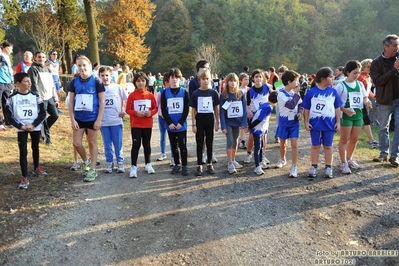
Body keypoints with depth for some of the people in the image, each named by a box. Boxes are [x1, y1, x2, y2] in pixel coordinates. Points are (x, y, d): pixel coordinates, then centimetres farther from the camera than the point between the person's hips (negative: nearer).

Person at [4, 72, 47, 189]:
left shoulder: (35, 96, -3)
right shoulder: (12, 98, -6)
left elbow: (42, 113, -2)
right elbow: (9, 116, -3)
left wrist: (33, 125, -13)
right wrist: (20, 126, -14)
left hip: (35, 127, 2)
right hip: (21, 129, -2)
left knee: (35, 148, 18)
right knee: (23, 151, -4)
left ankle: (36, 168, 39)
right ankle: (24, 177, 0)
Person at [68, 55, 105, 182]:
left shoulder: (96, 81, -8)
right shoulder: (74, 82, 0)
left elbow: (102, 101, -7)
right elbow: (71, 102, 3)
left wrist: (99, 120, -12)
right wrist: (72, 119, -5)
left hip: (92, 118, -3)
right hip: (79, 118, 3)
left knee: (92, 143, 7)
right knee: (76, 143, 2)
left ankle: (92, 170, 16)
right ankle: (86, 162, 30)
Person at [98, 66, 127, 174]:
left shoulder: (117, 87, -1)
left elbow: (126, 100, 8)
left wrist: (124, 111, 0)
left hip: (116, 120, -1)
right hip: (103, 121, 1)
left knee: (118, 143, 5)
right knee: (107, 144, 9)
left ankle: (120, 163, 18)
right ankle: (109, 163, 20)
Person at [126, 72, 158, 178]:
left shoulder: (150, 95, 1)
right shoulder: (132, 95, -4)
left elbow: (155, 108, 6)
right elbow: (128, 109, -4)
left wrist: (151, 112, -14)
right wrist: (136, 113, -21)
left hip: (148, 124, 2)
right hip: (135, 124, -2)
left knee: (147, 144, 13)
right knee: (136, 145, -5)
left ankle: (148, 164, 26)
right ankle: (133, 167, 3)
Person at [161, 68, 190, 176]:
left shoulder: (184, 92, 0)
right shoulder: (165, 92, 2)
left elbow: (186, 109, -3)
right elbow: (163, 110, 0)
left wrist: (181, 123, -12)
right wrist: (169, 123, -10)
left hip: (182, 125, -1)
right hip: (170, 125, 2)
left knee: (182, 145, 1)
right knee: (174, 146, 11)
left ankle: (184, 165, 12)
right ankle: (177, 164, 24)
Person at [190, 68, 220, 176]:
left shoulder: (213, 93, -1)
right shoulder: (195, 93, -4)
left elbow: (216, 109, 5)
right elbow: (193, 110, -1)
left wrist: (217, 123, 4)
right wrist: (193, 124, -4)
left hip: (210, 120, 1)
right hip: (199, 121, -1)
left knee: (209, 143, 10)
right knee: (200, 143, 5)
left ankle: (209, 164, 22)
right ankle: (199, 165, 13)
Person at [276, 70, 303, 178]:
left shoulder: (295, 92, 0)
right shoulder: (281, 94, -16)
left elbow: (300, 104, 10)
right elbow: (291, 105, -28)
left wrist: (300, 112, -10)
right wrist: (296, 94, -19)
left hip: (294, 121, 2)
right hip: (284, 122, -2)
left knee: (294, 143, -7)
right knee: (283, 143, 14)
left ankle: (294, 167, -1)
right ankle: (282, 159, 41)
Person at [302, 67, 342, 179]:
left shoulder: (333, 91, -2)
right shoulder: (311, 92, -7)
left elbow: (337, 108, 4)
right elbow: (306, 109, -1)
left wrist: (338, 122, 2)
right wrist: (306, 122, -4)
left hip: (329, 123, 1)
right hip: (315, 123, -1)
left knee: (328, 146, 11)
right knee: (315, 146, 10)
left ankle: (328, 168, 21)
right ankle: (314, 167, 21)